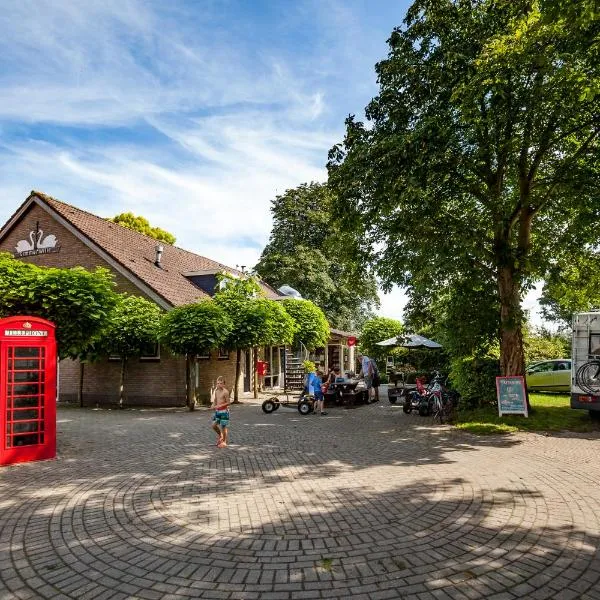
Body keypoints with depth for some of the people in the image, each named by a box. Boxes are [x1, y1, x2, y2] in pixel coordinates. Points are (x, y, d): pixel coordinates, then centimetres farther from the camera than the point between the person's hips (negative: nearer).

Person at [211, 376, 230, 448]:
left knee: (223, 426, 1)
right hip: (217, 411, 6)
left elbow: (228, 402, -14)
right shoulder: (216, 391, 7)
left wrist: (220, 405, -24)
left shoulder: (225, 392, -14)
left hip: (224, 411, -6)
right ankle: (220, 435, 30)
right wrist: (213, 405, -4)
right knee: (214, 425, 3)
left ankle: (224, 441, 15)